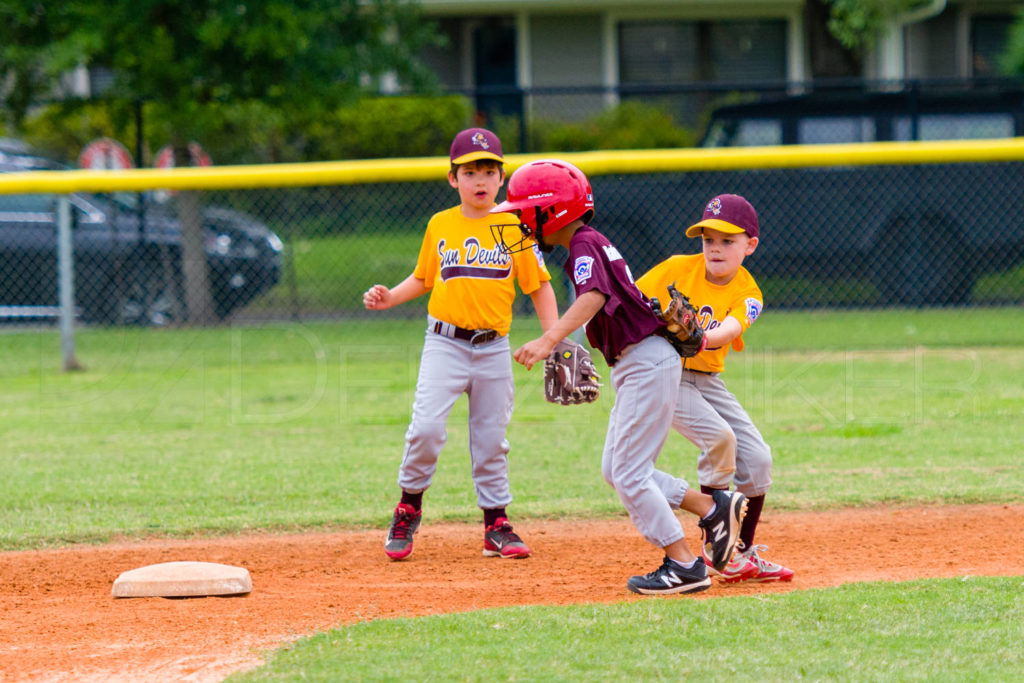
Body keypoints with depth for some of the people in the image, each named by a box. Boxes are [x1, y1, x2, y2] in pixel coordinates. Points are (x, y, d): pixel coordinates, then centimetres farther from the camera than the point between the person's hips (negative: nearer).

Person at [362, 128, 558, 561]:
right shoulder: (440, 225, 5)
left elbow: (539, 285, 5)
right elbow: (423, 278, 17)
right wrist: (390, 297, -1)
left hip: (494, 348, 1)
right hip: (445, 343, 0)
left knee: (491, 438, 7)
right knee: (426, 426, -15)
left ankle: (496, 524, 17)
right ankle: (408, 508, 4)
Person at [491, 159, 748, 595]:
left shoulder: (585, 245, -16)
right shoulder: (591, 242, 15)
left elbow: (594, 296, -35)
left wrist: (549, 340, -47)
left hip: (647, 360, -10)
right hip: (634, 366, 10)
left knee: (628, 473, -8)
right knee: (615, 469, 14)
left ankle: (683, 565, -4)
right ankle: (714, 508, 17)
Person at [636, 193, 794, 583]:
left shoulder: (747, 294, -5)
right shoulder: (677, 269, -9)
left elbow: (729, 329, -26)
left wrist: (701, 338, -46)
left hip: (708, 380, 5)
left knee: (756, 457, 0)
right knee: (719, 436, -25)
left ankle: (744, 553, 17)